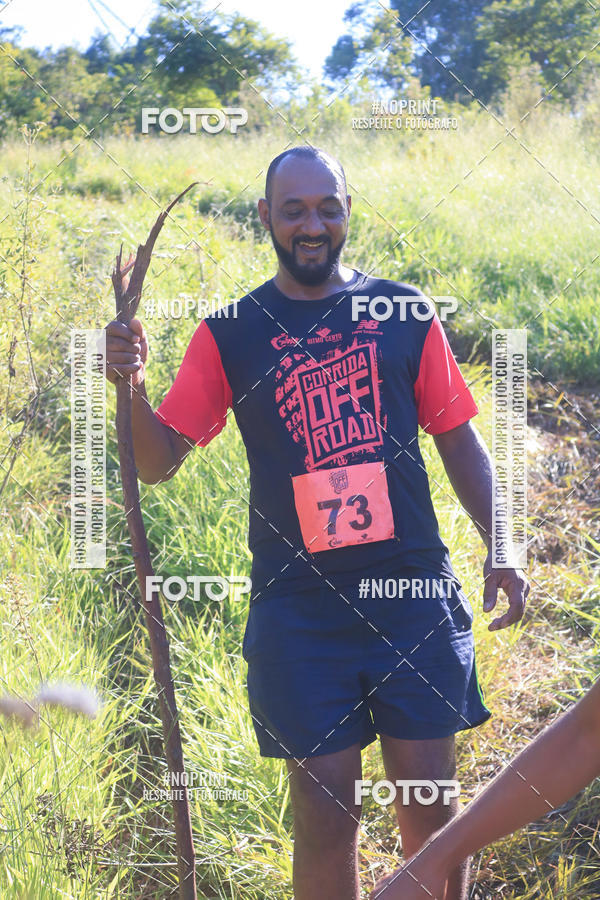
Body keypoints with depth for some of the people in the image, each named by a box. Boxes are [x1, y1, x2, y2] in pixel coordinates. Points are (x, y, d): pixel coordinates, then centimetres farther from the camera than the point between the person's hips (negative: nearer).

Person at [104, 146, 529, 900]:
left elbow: (458, 440, 10)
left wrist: (496, 549, 2)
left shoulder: (403, 313, 4)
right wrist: (131, 386, -19)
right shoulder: (230, 334, 2)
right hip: (299, 606, -1)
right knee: (324, 816, 2)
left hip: (413, 593, 1)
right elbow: (157, 461, -1)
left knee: (431, 806, 7)